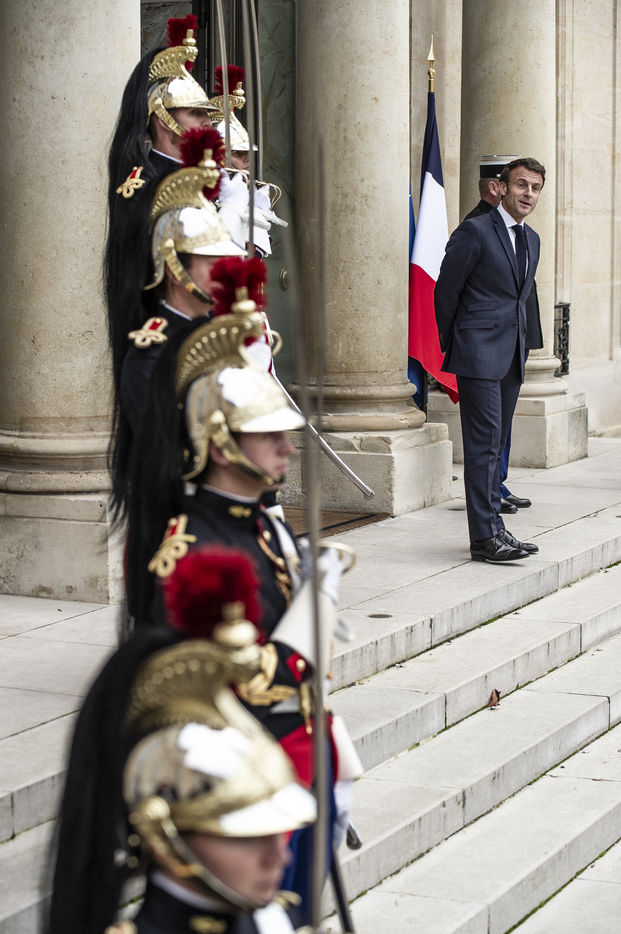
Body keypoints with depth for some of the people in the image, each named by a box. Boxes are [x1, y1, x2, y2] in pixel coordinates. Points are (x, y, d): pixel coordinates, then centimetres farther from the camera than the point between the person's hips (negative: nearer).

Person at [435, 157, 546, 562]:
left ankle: (493, 527, 16)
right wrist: (454, 347, 3)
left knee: (496, 445, 11)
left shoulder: (531, 240, 15)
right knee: (484, 444, -9)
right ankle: (485, 537, -9)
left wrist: (520, 346, 18)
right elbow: (445, 292, -4)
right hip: (480, 355, -7)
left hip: (512, 357, 7)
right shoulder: (475, 232, -8)